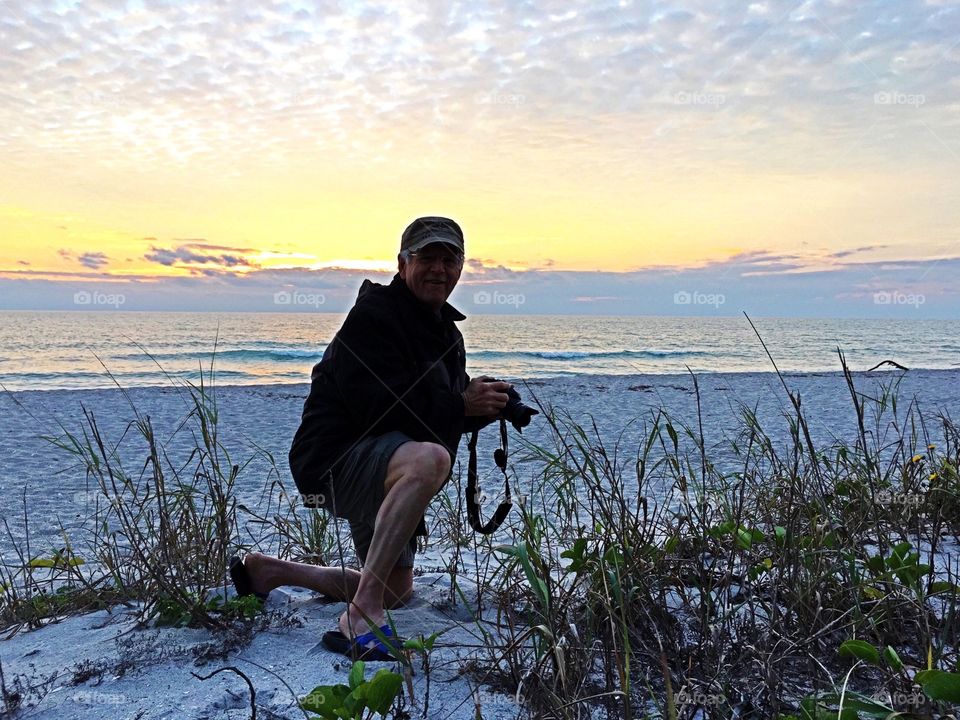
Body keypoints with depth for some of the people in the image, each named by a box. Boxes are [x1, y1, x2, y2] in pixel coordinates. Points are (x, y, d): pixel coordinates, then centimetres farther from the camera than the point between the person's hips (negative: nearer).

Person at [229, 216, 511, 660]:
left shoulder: (446, 331, 12)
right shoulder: (373, 315, -16)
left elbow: (443, 413, 17)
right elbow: (377, 407, -27)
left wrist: (485, 406, -4)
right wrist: (460, 406, -25)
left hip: (378, 471, 10)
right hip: (335, 460, -10)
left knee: (398, 588, 22)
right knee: (429, 458, -41)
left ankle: (268, 571, 37)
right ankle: (362, 614, -33)